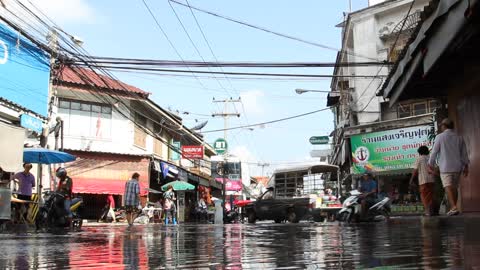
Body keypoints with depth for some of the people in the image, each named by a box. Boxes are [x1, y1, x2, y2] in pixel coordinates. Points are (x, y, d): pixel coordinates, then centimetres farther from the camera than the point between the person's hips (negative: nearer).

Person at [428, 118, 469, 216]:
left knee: (448, 187, -12)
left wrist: (431, 165, 5)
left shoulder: (440, 137, -3)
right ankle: (453, 208, 16)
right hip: (457, 166, 5)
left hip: (445, 167, -5)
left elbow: (434, 152, -3)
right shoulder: (459, 138, 9)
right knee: (454, 187, 13)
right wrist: (466, 166, 14)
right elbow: (464, 154, 9)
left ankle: (454, 207, -28)